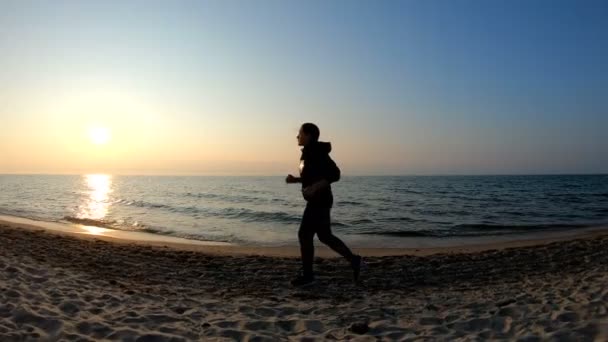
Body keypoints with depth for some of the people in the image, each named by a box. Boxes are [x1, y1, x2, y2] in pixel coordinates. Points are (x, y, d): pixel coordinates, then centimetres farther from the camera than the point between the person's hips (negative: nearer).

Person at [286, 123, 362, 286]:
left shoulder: (317, 153, -16)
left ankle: (307, 275, 9)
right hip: (317, 201, 10)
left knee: (304, 235, -3)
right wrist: (295, 179, 9)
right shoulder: (309, 153, 13)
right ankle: (353, 260, 21)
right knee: (325, 236, 14)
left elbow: (334, 174, -22)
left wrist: (315, 188, -28)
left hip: (320, 201, -10)